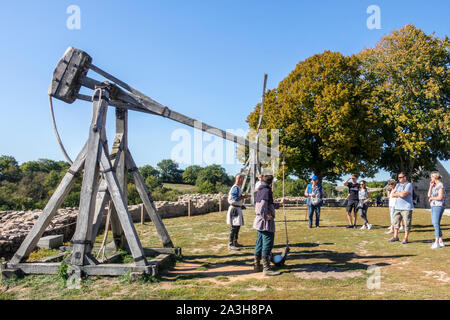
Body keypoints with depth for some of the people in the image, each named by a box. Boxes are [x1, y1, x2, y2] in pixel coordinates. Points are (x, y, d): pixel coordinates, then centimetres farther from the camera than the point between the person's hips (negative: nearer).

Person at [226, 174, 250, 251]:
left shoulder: (238, 188, 16)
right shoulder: (236, 188, -16)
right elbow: (235, 199, -21)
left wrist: (243, 197, 10)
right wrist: (244, 197, -13)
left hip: (238, 209, 11)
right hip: (234, 209, -11)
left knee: (237, 227, 16)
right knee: (234, 227, -8)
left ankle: (235, 242, 26)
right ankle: (230, 244, -4)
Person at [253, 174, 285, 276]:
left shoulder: (260, 190, 15)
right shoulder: (267, 191, -14)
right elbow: (262, 207, -26)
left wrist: (279, 203, 36)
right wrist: (266, 216, -18)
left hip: (259, 222, 10)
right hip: (266, 222, -10)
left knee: (260, 244, 16)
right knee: (267, 245, -4)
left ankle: (257, 266, 25)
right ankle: (266, 269, 0)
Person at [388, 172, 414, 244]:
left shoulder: (409, 185, -7)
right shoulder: (398, 185, 15)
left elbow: (403, 194, -19)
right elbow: (393, 194, 8)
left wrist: (397, 193, -1)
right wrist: (400, 194, -7)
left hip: (406, 208, -7)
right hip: (397, 207, 7)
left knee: (407, 223, -1)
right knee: (396, 222, 8)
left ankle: (405, 238, 6)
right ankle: (395, 236, 17)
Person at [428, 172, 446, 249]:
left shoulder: (441, 186, -11)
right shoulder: (434, 185, 15)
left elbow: (440, 197, -18)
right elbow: (429, 195, 11)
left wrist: (431, 198, -3)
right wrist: (431, 186, 4)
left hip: (439, 206, -9)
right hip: (433, 206, 9)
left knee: (436, 224, -12)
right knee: (435, 224, 10)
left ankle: (437, 243, -12)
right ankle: (441, 241, 17)